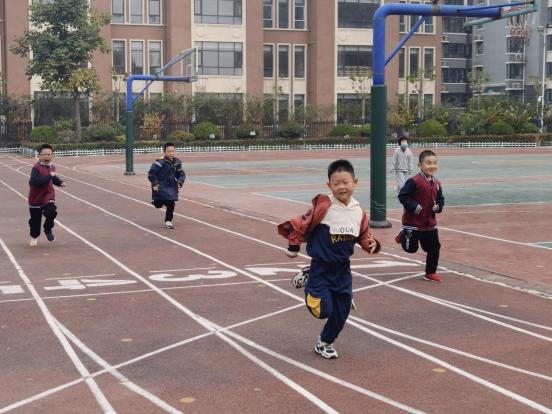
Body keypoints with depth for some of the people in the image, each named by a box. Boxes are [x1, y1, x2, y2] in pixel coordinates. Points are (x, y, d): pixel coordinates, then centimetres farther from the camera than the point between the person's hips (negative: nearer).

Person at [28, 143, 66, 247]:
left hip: (48, 195, 4)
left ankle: (48, 229, 11)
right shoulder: (36, 168, -21)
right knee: (35, 219, 8)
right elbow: (33, 181, -36)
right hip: (36, 197, -4)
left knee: (51, 213, -19)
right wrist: (49, 176, -36)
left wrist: (60, 182, 5)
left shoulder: (52, 167, 2)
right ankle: (34, 237, 31)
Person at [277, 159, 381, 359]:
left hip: (343, 269, 5)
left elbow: (363, 236, 10)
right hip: (321, 268, -5)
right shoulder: (324, 206, -20)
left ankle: (325, 342, 37)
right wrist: (294, 245, -5)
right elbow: (303, 224, -12)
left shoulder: (359, 212, -4)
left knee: (341, 311, 11)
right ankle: (307, 283, 21)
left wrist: (371, 244, -10)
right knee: (323, 310, -7)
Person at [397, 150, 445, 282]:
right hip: (413, 223, -6)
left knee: (434, 248, 9)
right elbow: (402, 196, -19)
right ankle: (404, 236, 34)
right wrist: (414, 207, -25)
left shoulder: (436, 183, 5)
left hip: (430, 223, 6)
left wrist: (438, 207, -5)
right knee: (411, 248, 3)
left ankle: (431, 272, 23)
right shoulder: (415, 181, -18)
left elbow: (440, 199, 16)